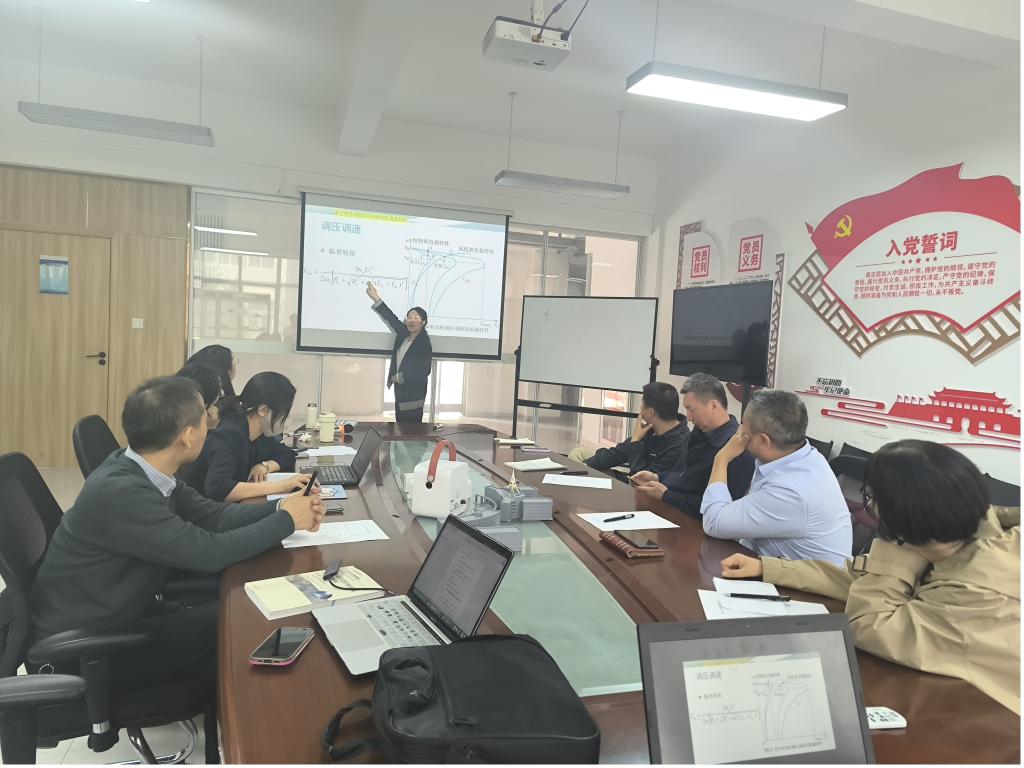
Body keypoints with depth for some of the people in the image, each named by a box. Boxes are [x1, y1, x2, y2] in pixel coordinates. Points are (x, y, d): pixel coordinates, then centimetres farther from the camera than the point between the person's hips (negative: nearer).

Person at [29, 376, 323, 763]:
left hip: (119, 616, 8)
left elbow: (210, 514, 4)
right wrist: (286, 521, -17)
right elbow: (209, 552, -28)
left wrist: (279, 507, -7)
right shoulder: (119, 491, -32)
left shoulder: (143, 470, -5)